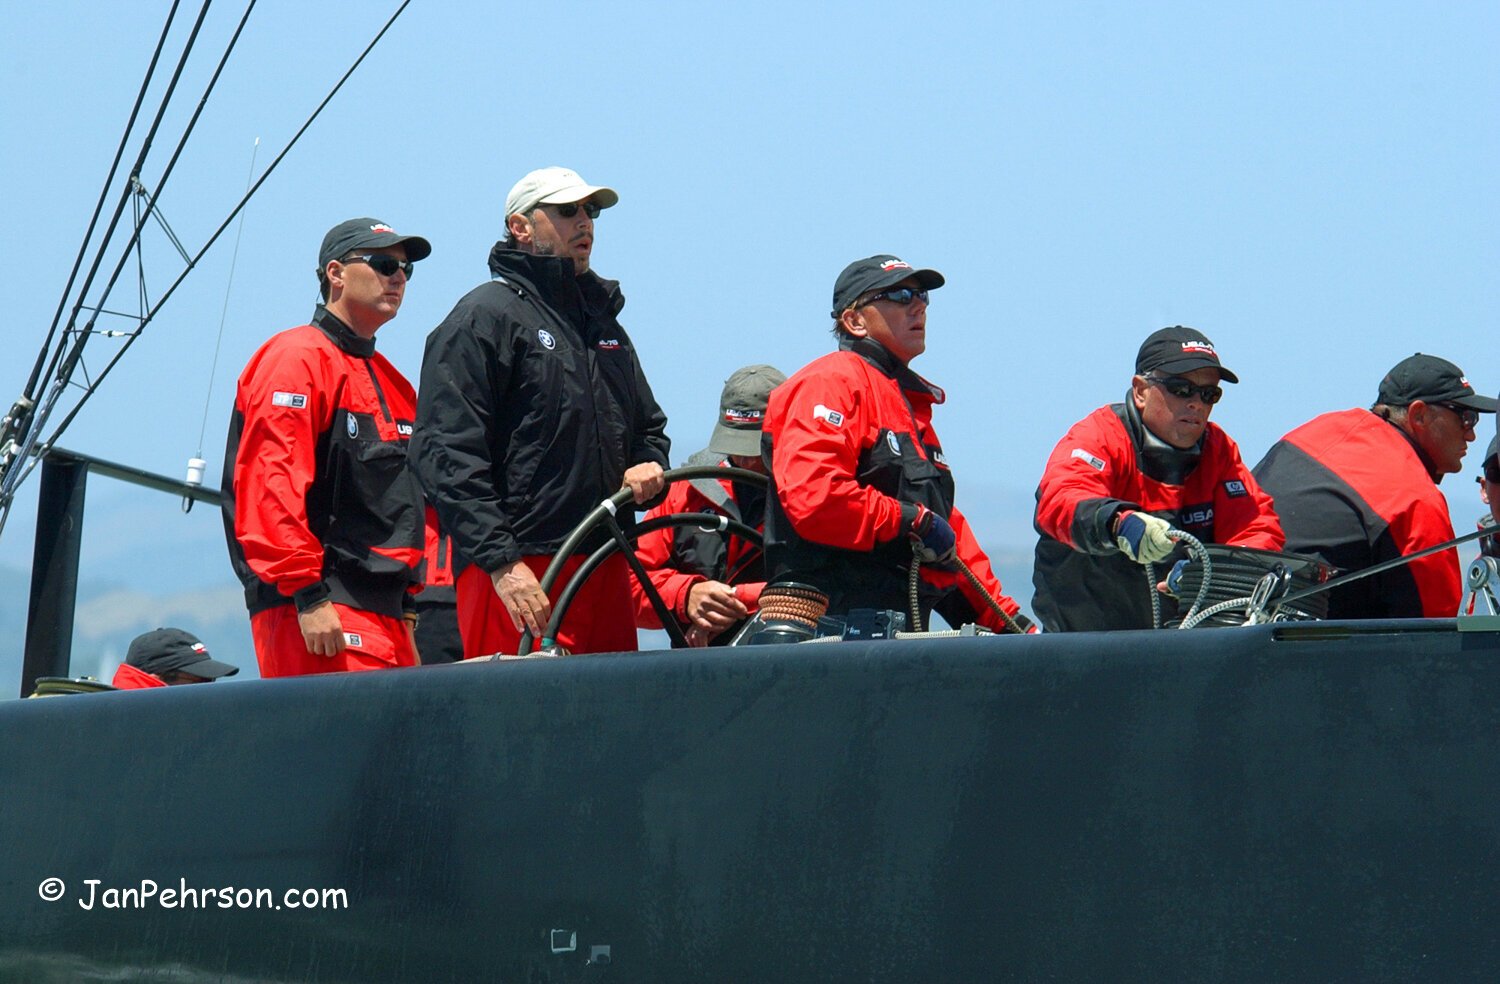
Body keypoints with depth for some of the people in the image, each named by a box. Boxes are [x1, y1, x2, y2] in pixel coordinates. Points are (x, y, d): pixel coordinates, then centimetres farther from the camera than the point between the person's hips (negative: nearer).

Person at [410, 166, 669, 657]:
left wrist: (648, 465, 9)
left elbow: (649, 424, 36)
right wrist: (501, 562, -21)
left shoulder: (603, 322, 24)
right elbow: (445, 455, -12)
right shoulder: (487, 315, -2)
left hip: (607, 574, 8)